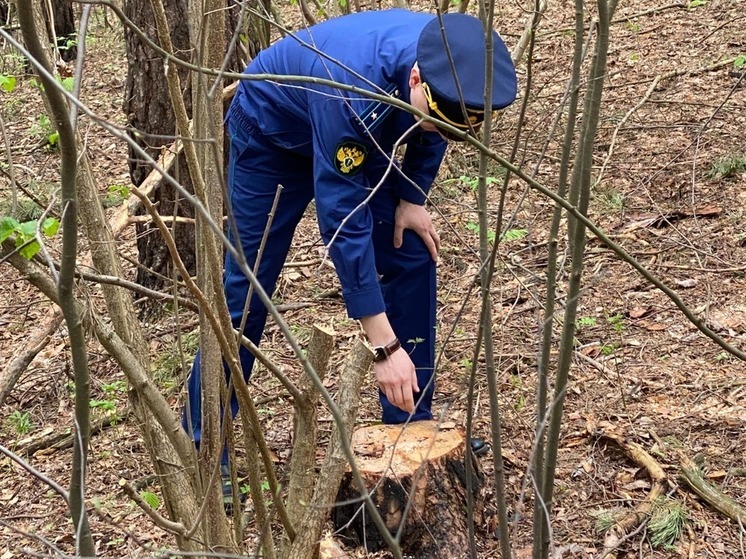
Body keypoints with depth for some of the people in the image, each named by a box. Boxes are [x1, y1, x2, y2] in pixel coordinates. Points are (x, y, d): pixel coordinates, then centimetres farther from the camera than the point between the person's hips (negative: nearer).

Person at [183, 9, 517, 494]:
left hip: (357, 142, 6)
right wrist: (385, 346, -42)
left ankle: (412, 422, 10)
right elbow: (344, 224, -42)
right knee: (245, 288, -4)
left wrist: (413, 195, -10)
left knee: (413, 258, -2)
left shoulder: (446, 58, -27)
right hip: (272, 137, -6)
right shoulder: (349, 88, -45)